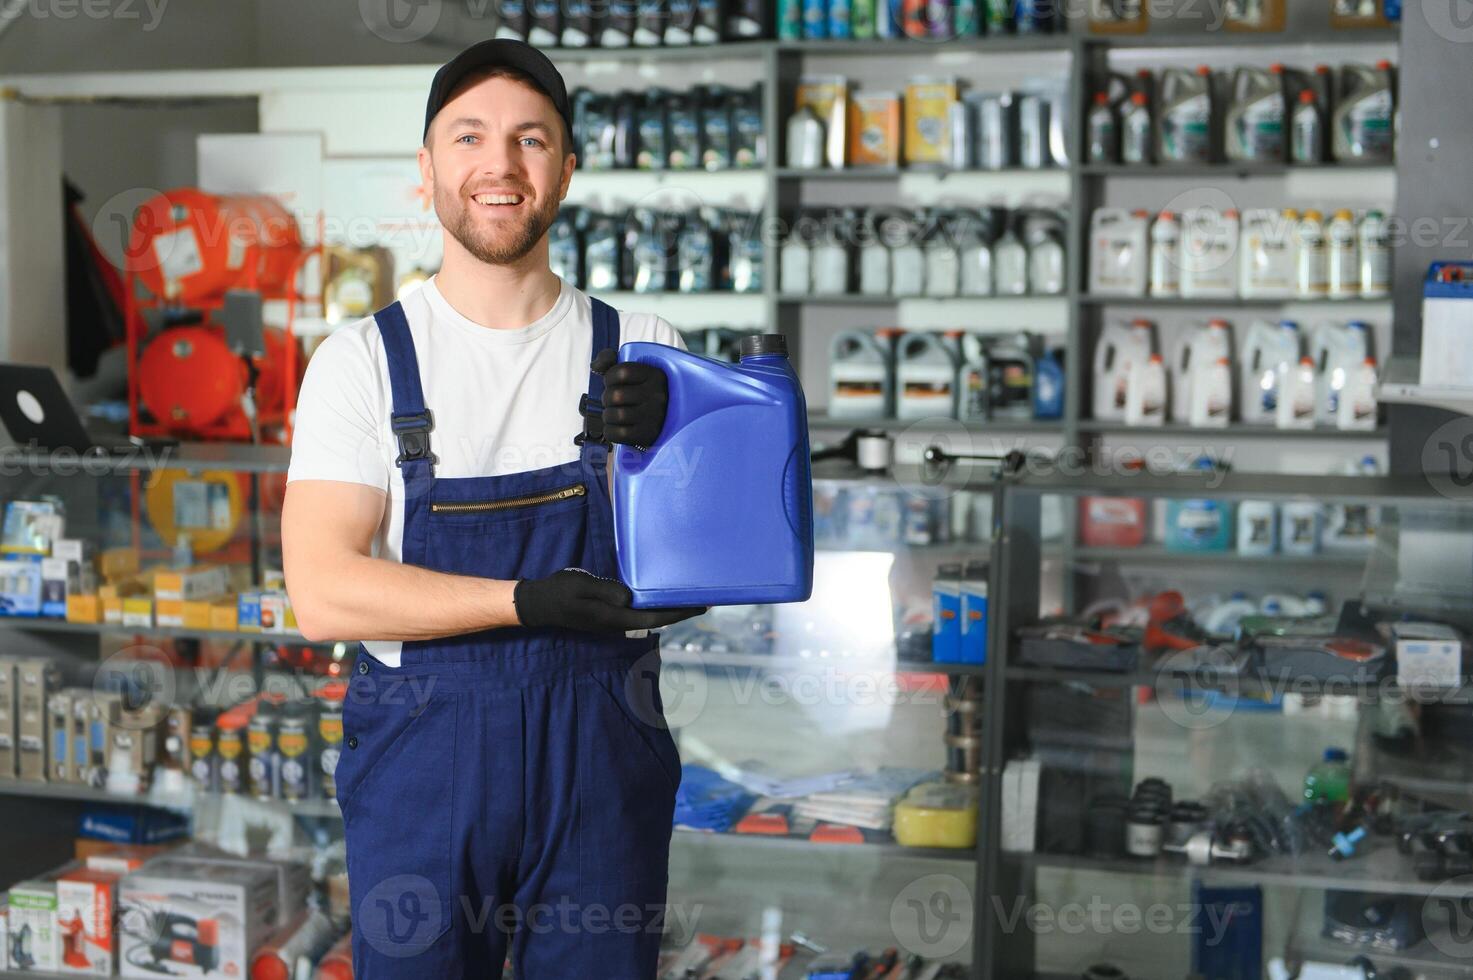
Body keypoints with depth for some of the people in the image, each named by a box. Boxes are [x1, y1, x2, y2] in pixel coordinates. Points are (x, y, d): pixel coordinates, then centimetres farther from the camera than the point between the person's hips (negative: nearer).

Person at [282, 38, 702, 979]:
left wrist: (665, 441, -16)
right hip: (423, 755, -1)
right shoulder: (364, 361, -3)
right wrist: (528, 600, -21)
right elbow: (323, 591, -11)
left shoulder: (641, 355, 3)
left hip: (601, 759, 2)